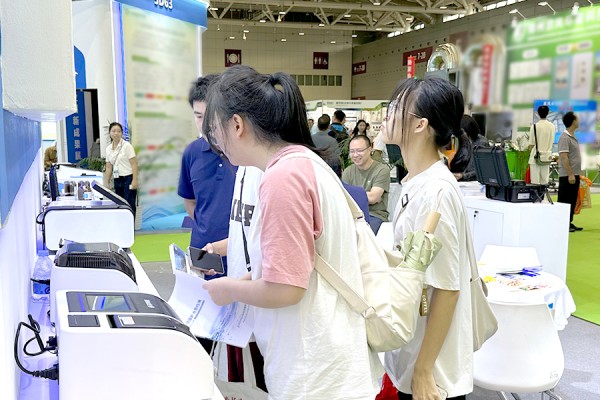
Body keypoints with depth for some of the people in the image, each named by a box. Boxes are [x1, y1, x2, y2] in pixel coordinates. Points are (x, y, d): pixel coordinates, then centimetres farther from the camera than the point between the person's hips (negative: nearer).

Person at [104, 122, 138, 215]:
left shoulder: (127, 146, -6)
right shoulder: (108, 149, 11)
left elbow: (134, 164, -10)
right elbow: (109, 167, 14)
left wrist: (134, 180, -17)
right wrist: (106, 183, 9)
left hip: (128, 178, -6)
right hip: (117, 180, 6)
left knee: (129, 204, -8)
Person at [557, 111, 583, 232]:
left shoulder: (573, 137, 15)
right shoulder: (564, 137, -15)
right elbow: (564, 157, -21)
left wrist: (576, 173, 18)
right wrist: (570, 174, -23)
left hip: (574, 174, 9)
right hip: (567, 175, -9)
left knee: (572, 201, 13)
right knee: (565, 201, -3)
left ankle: (569, 223, 19)